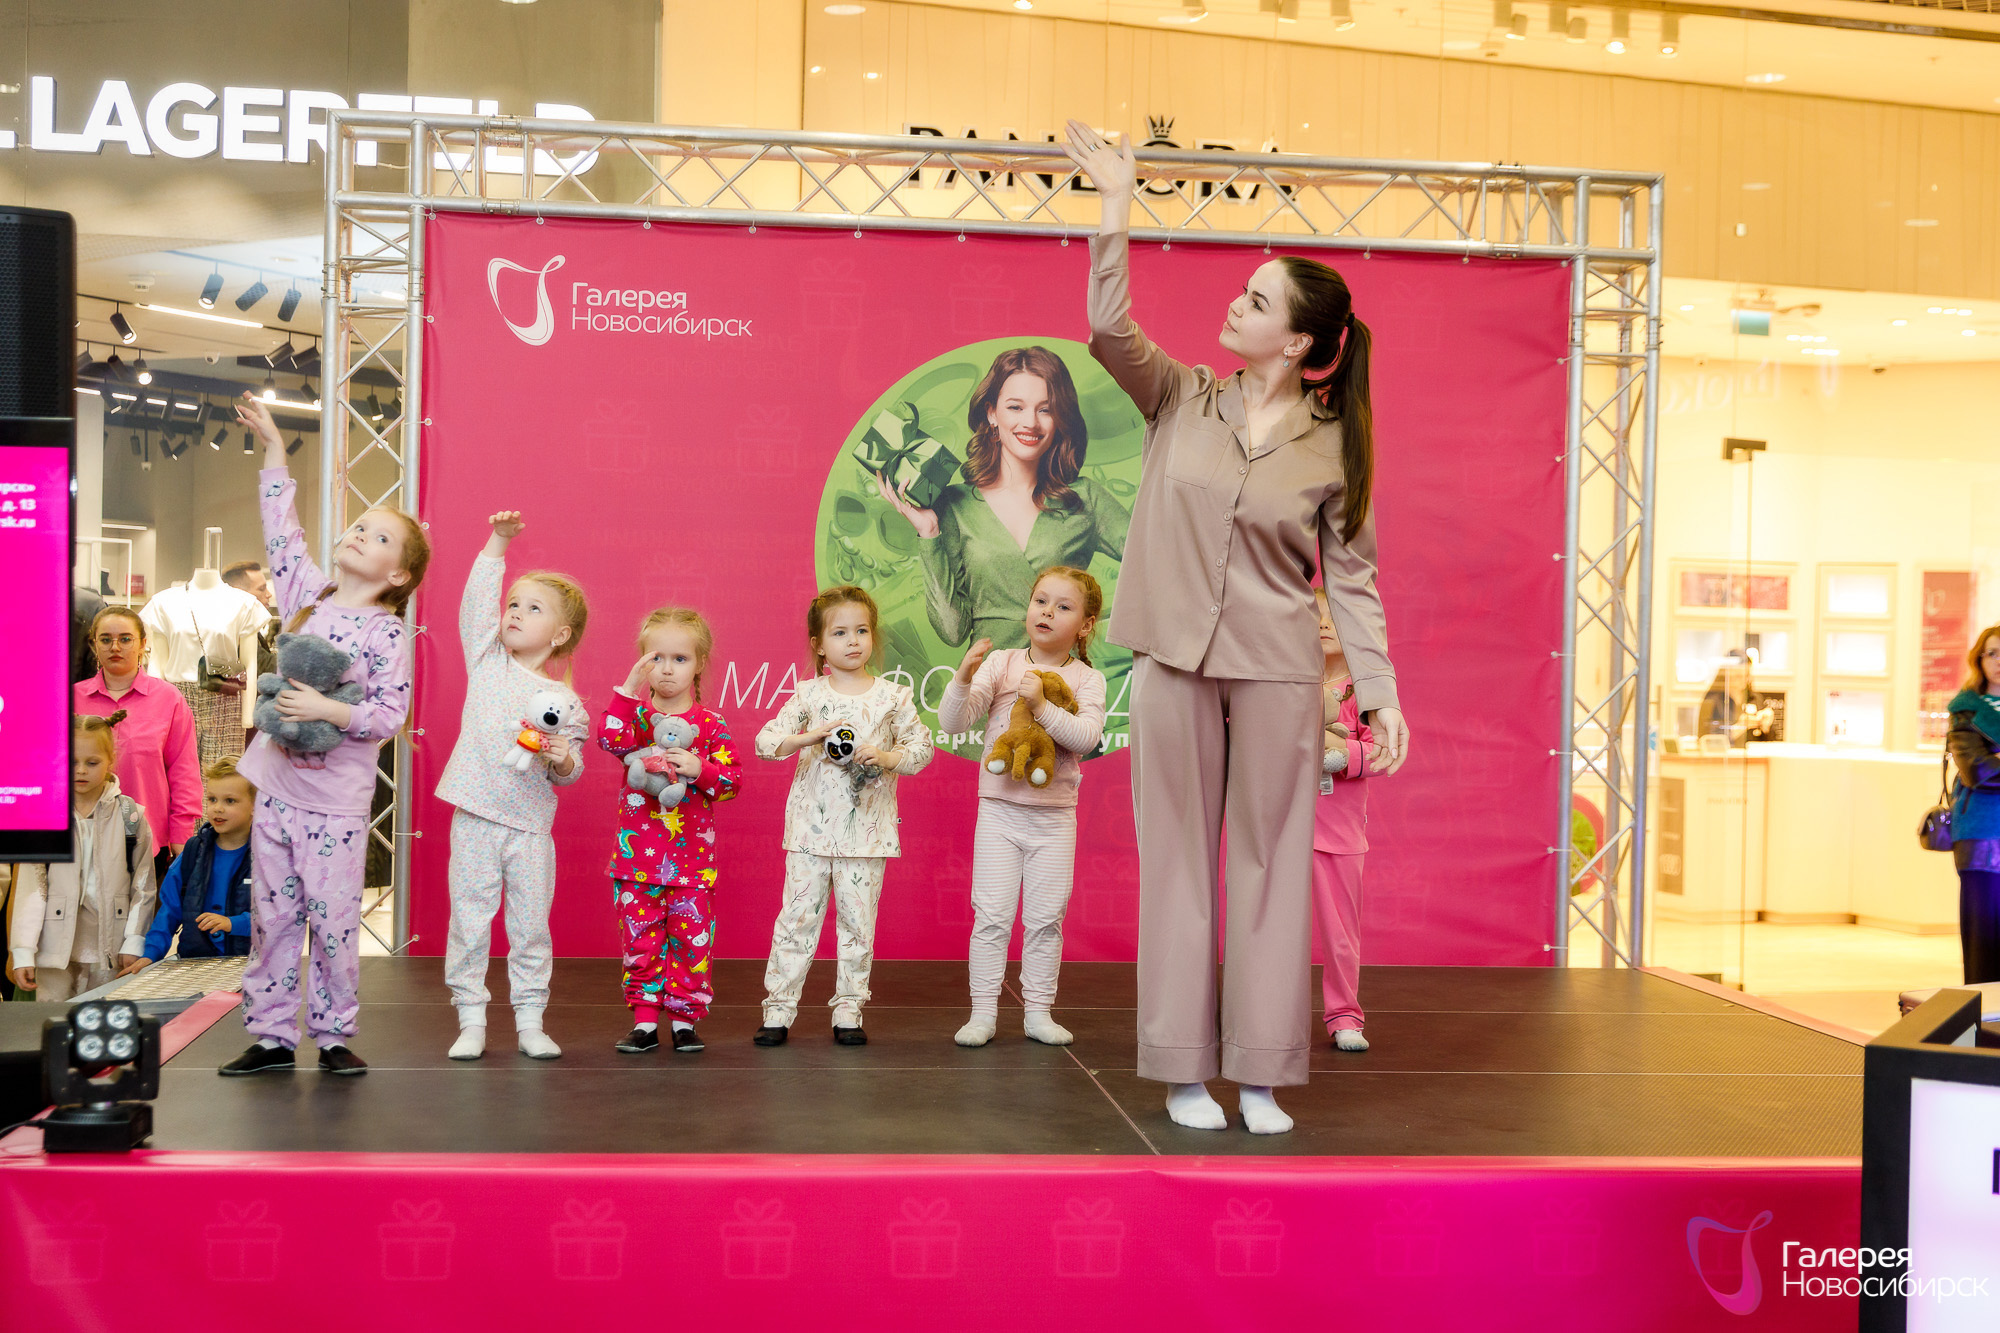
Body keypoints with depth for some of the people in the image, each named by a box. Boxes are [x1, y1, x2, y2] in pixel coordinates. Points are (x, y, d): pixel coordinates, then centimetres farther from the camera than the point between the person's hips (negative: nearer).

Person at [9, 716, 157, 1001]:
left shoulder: (132, 815, 3)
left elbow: (143, 884, 5)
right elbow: (30, 886, 0)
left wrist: (134, 942, -2)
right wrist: (23, 951, -6)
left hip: (109, 949, 0)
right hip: (56, 946, 0)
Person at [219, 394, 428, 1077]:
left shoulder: (386, 632, -9)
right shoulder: (306, 593, 6)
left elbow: (389, 714, -13)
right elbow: (283, 532, 14)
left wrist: (327, 710, -24)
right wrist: (274, 447, 14)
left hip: (335, 803, -5)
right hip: (276, 791, 5)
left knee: (333, 920, 0)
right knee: (273, 916, 9)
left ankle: (333, 1034, 14)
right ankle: (272, 1034, 18)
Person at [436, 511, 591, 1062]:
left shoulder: (564, 700, 3)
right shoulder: (487, 660, 6)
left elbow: (571, 771, 5)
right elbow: (477, 598, 0)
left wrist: (562, 760, -17)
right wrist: (498, 541, -3)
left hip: (531, 824, 0)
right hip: (475, 817, 0)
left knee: (531, 927, 5)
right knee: (469, 922, 2)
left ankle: (530, 1022, 14)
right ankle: (471, 1021, 11)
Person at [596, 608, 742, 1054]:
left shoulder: (710, 724, 2)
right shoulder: (636, 715, 3)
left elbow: (732, 780, -2)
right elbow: (611, 738, -19)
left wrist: (699, 769, -19)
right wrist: (630, 687, -23)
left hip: (692, 855, -1)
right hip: (637, 854, 1)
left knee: (691, 937, 2)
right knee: (640, 938, 5)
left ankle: (685, 1019, 14)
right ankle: (645, 1021, 15)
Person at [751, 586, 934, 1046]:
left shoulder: (893, 697, 3)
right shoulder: (808, 695, 2)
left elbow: (922, 747, 3)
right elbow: (765, 741, -5)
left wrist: (888, 756, -15)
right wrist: (810, 736, -20)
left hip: (866, 831, 0)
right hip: (812, 829, 0)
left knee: (858, 922, 5)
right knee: (797, 917, 1)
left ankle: (848, 1012, 15)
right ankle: (778, 1010, 9)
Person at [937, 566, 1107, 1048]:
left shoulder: (1087, 679, -1)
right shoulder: (1001, 664, -1)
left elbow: (1088, 736, -18)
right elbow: (952, 721, -8)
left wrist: (1042, 706, -27)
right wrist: (964, 677, -25)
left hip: (1055, 816, 0)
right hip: (1000, 809, 0)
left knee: (1046, 918, 7)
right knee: (992, 916, 1)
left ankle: (1038, 1011, 17)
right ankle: (983, 1012, 9)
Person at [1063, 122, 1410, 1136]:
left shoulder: (1333, 446, 0)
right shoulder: (1181, 399, 2)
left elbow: (1351, 579, 2)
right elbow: (1109, 330, -14)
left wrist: (1379, 694, -5)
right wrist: (1116, 206, -18)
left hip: (1278, 673, -1)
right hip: (1175, 664, 1)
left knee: (1272, 863, 5)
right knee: (1179, 861, 6)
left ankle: (1261, 1073, 15)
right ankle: (1184, 1070, 16)